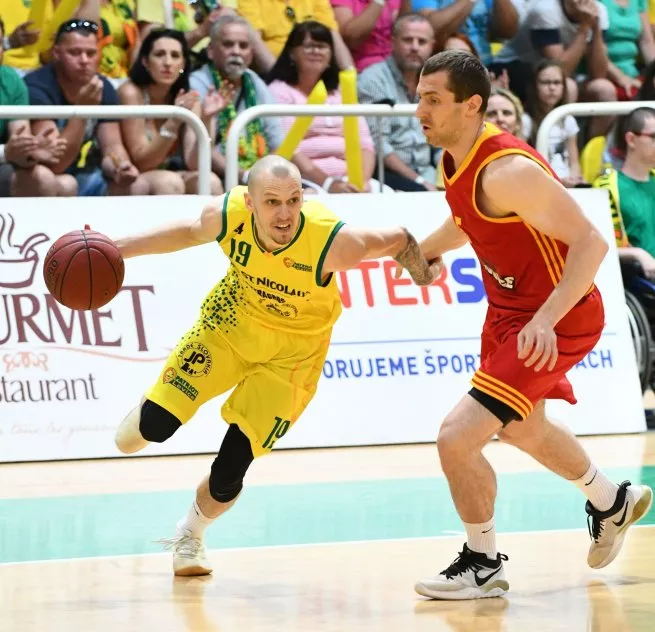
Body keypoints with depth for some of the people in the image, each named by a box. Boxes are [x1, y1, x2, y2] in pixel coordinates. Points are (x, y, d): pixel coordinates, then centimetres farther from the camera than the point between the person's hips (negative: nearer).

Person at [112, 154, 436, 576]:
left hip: (290, 354, -2)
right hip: (229, 324, 2)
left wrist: (422, 272, 4)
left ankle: (189, 537, 31)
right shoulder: (228, 214, -26)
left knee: (228, 477, -3)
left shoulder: (332, 242, -36)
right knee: (154, 428, -10)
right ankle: (144, 417, 30)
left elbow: (396, 240, -16)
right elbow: (191, 233, -1)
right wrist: (118, 250, -7)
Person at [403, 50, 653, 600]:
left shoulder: (508, 171, -29)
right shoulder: (459, 161, -2)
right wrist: (425, 248, 13)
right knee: (523, 429, 31)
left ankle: (484, 564, 6)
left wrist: (546, 319, -38)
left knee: (457, 437, -16)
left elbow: (590, 243, -30)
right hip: (509, 311, 10)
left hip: (555, 324, -10)